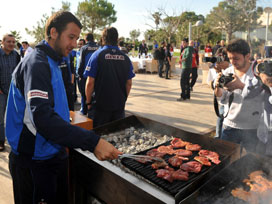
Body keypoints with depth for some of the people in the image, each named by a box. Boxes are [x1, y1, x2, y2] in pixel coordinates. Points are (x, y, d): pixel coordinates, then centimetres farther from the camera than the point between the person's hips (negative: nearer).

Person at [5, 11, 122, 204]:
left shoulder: (51, 62, 12)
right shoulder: (36, 64, -19)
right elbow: (42, 117, -33)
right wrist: (93, 142, -37)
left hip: (54, 154, 9)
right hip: (34, 163, -9)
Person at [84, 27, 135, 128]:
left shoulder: (97, 55, -9)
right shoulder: (125, 58, 0)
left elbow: (90, 82, -12)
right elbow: (129, 83, 4)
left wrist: (88, 102, 0)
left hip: (100, 105, -3)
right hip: (119, 105, 4)